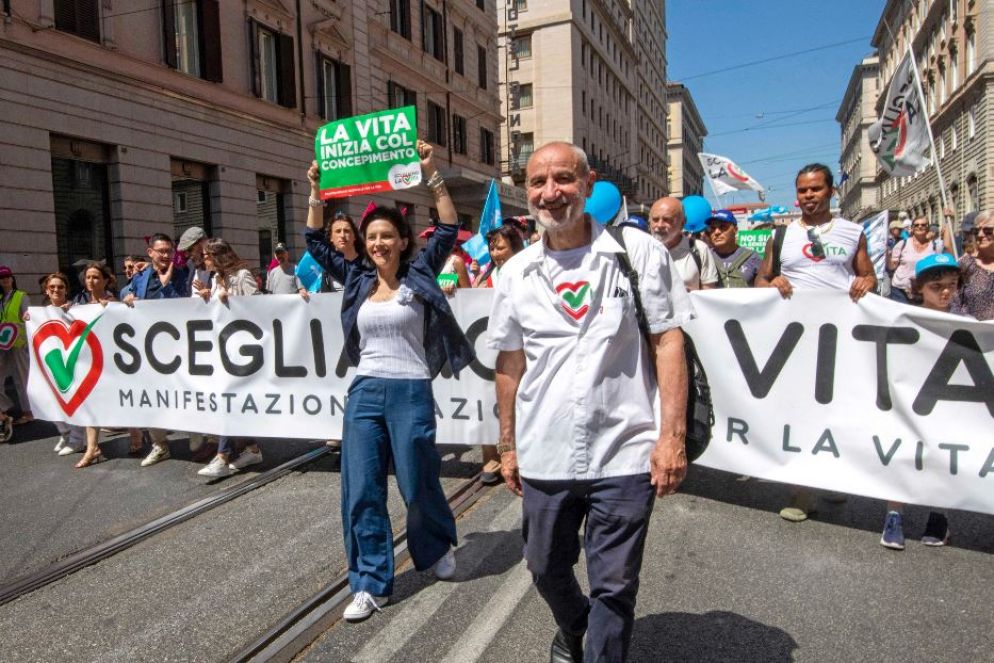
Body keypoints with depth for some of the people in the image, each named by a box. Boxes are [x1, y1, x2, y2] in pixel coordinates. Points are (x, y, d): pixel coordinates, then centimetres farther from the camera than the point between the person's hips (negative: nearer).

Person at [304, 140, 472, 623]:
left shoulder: (419, 275, 1)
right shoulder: (358, 280, 9)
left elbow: (449, 229, -7)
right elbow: (317, 243, 11)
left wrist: (431, 176, -12)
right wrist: (317, 192, 2)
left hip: (410, 392, -3)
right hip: (364, 392, 4)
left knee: (418, 483, 8)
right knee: (361, 489, 3)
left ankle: (438, 547, 38)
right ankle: (370, 583, 15)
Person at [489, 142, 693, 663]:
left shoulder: (638, 252, -4)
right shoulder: (516, 273, 5)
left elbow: (668, 343, -5)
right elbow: (509, 364, 10)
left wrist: (672, 435, -11)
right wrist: (508, 446, 12)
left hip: (623, 454, -3)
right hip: (544, 457, 4)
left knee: (614, 586, 8)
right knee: (547, 570, 21)